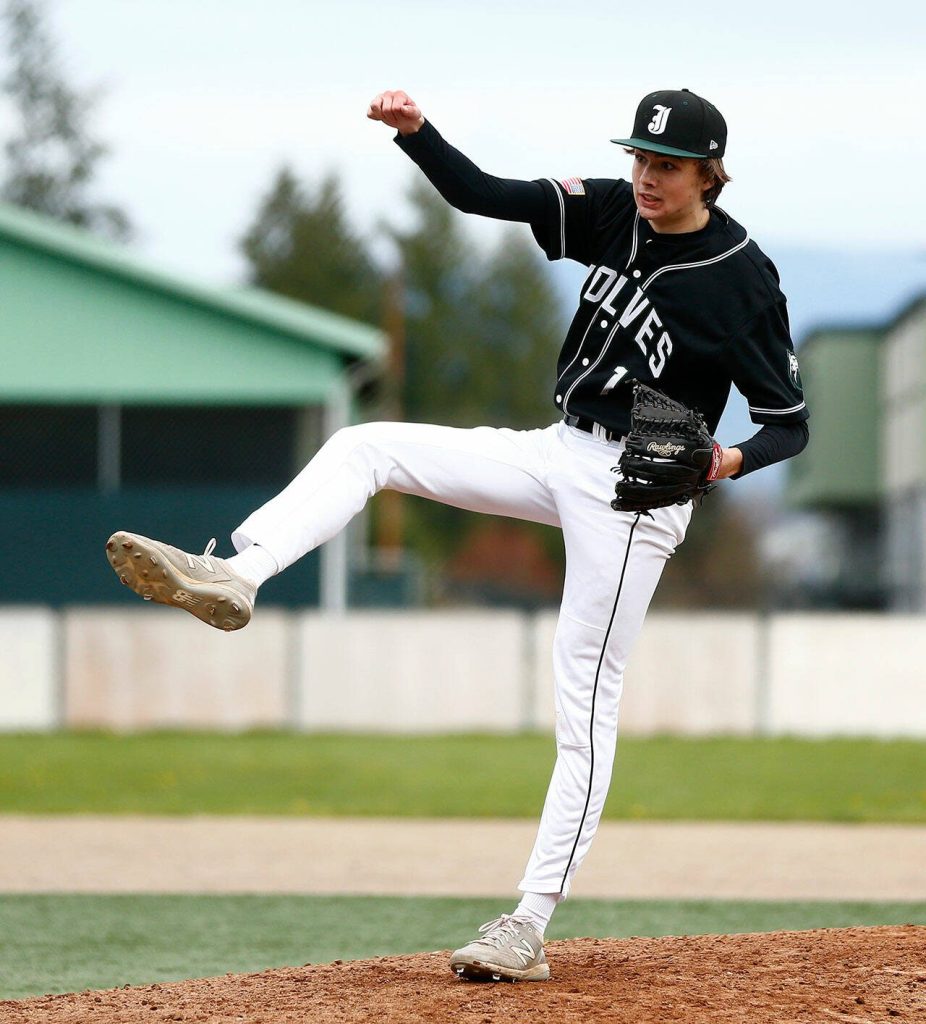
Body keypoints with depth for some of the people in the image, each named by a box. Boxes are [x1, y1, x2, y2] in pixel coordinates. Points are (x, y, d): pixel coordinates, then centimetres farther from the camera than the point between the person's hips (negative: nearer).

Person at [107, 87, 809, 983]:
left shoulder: (744, 278, -16)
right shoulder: (612, 214, 0)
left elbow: (790, 423, -11)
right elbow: (480, 194, -3)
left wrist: (732, 460, -31)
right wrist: (413, 131, -20)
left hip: (637, 491, -7)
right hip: (560, 453, 7)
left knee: (584, 709, -6)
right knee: (364, 447, -2)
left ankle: (528, 930, -5)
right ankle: (234, 578, -21)